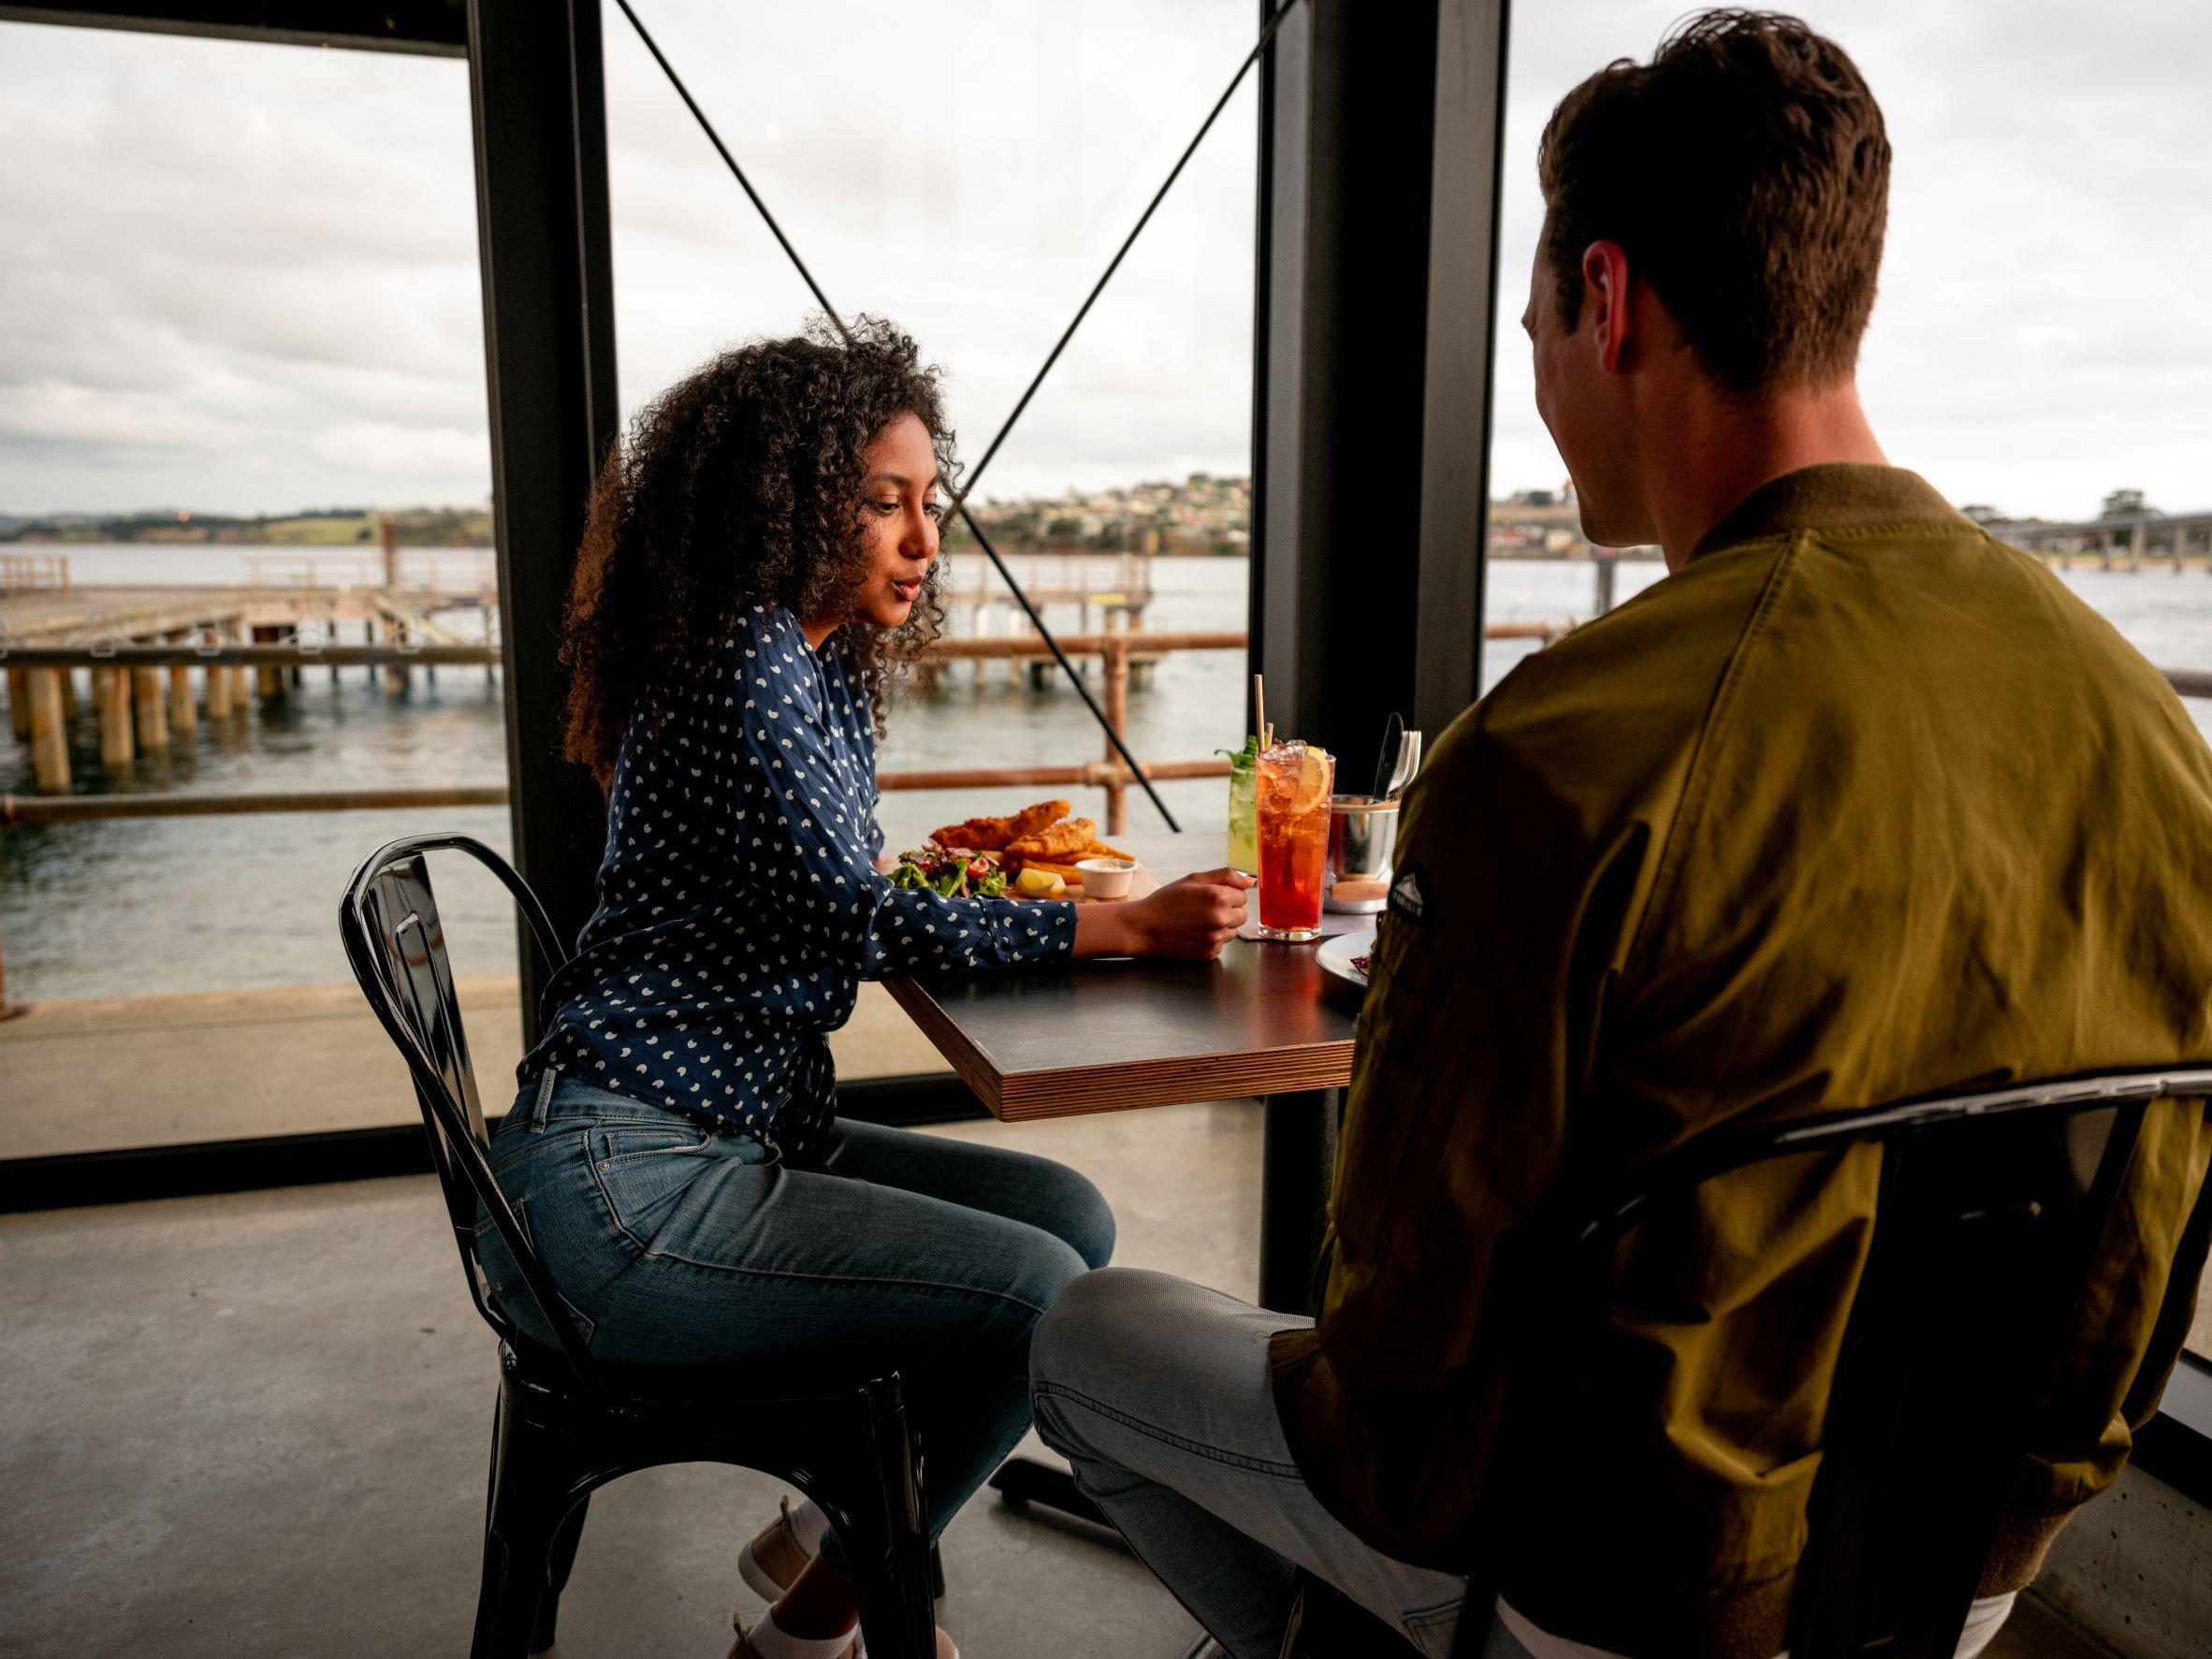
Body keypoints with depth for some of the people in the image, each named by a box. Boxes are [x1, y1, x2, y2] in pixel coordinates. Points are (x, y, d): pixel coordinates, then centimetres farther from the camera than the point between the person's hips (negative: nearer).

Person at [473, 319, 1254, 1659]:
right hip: (618, 1184, -10)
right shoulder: (743, 656, -15)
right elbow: (857, 915, -17)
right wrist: (1126, 927, -14)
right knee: (1040, 1293, -16)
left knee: (1070, 1217, 5)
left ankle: (829, 1532, 16)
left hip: (752, 1136, 10)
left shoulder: (830, 666, 14)